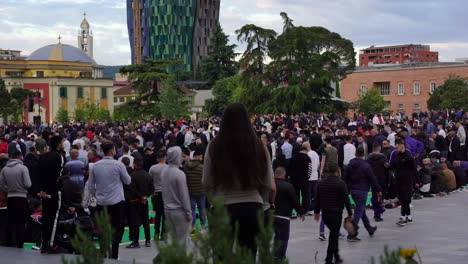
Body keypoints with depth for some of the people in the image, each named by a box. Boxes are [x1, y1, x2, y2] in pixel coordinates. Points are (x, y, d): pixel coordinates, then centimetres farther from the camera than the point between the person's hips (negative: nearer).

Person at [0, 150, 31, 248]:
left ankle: (10, 245, 14)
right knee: (21, 223, 1)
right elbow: (28, 184, -15)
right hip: (21, 198, -4)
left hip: (10, 198, 4)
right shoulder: (23, 168, -12)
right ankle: (19, 245, 0)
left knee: (11, 222, 12)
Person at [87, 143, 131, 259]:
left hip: (101, 202, 4)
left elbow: (90, 186, 5)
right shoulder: (118, 165, -10)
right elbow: (128, 181, 2)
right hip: (117, 201, -4)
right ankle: (113, 255, -3)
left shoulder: (95, 166, 1)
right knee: (117, 228, 3)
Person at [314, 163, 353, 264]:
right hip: (336, 213, -6)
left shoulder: (321, 183, 6)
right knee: (334, 236, 1)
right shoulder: (340, 183, -11)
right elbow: (346, 199, -11)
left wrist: (316, 212, 21)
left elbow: (317, 199, 11)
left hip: (325, 213, 6)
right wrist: (350, 213, -3)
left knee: (334, 234, 21)